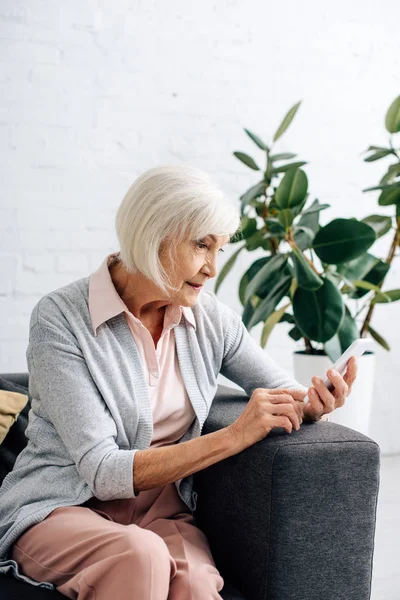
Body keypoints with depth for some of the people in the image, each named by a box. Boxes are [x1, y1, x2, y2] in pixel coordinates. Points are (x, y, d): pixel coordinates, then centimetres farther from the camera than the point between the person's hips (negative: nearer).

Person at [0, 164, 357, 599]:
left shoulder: (209, 317, 2)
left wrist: (312, 404, -14)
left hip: (161, 513, 3)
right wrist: (234, 436, -23)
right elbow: (103, 472, -19)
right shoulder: (60, 318, -14)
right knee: (140, 554, -35)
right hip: (59, 510, -3)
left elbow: (284, 392, 11)